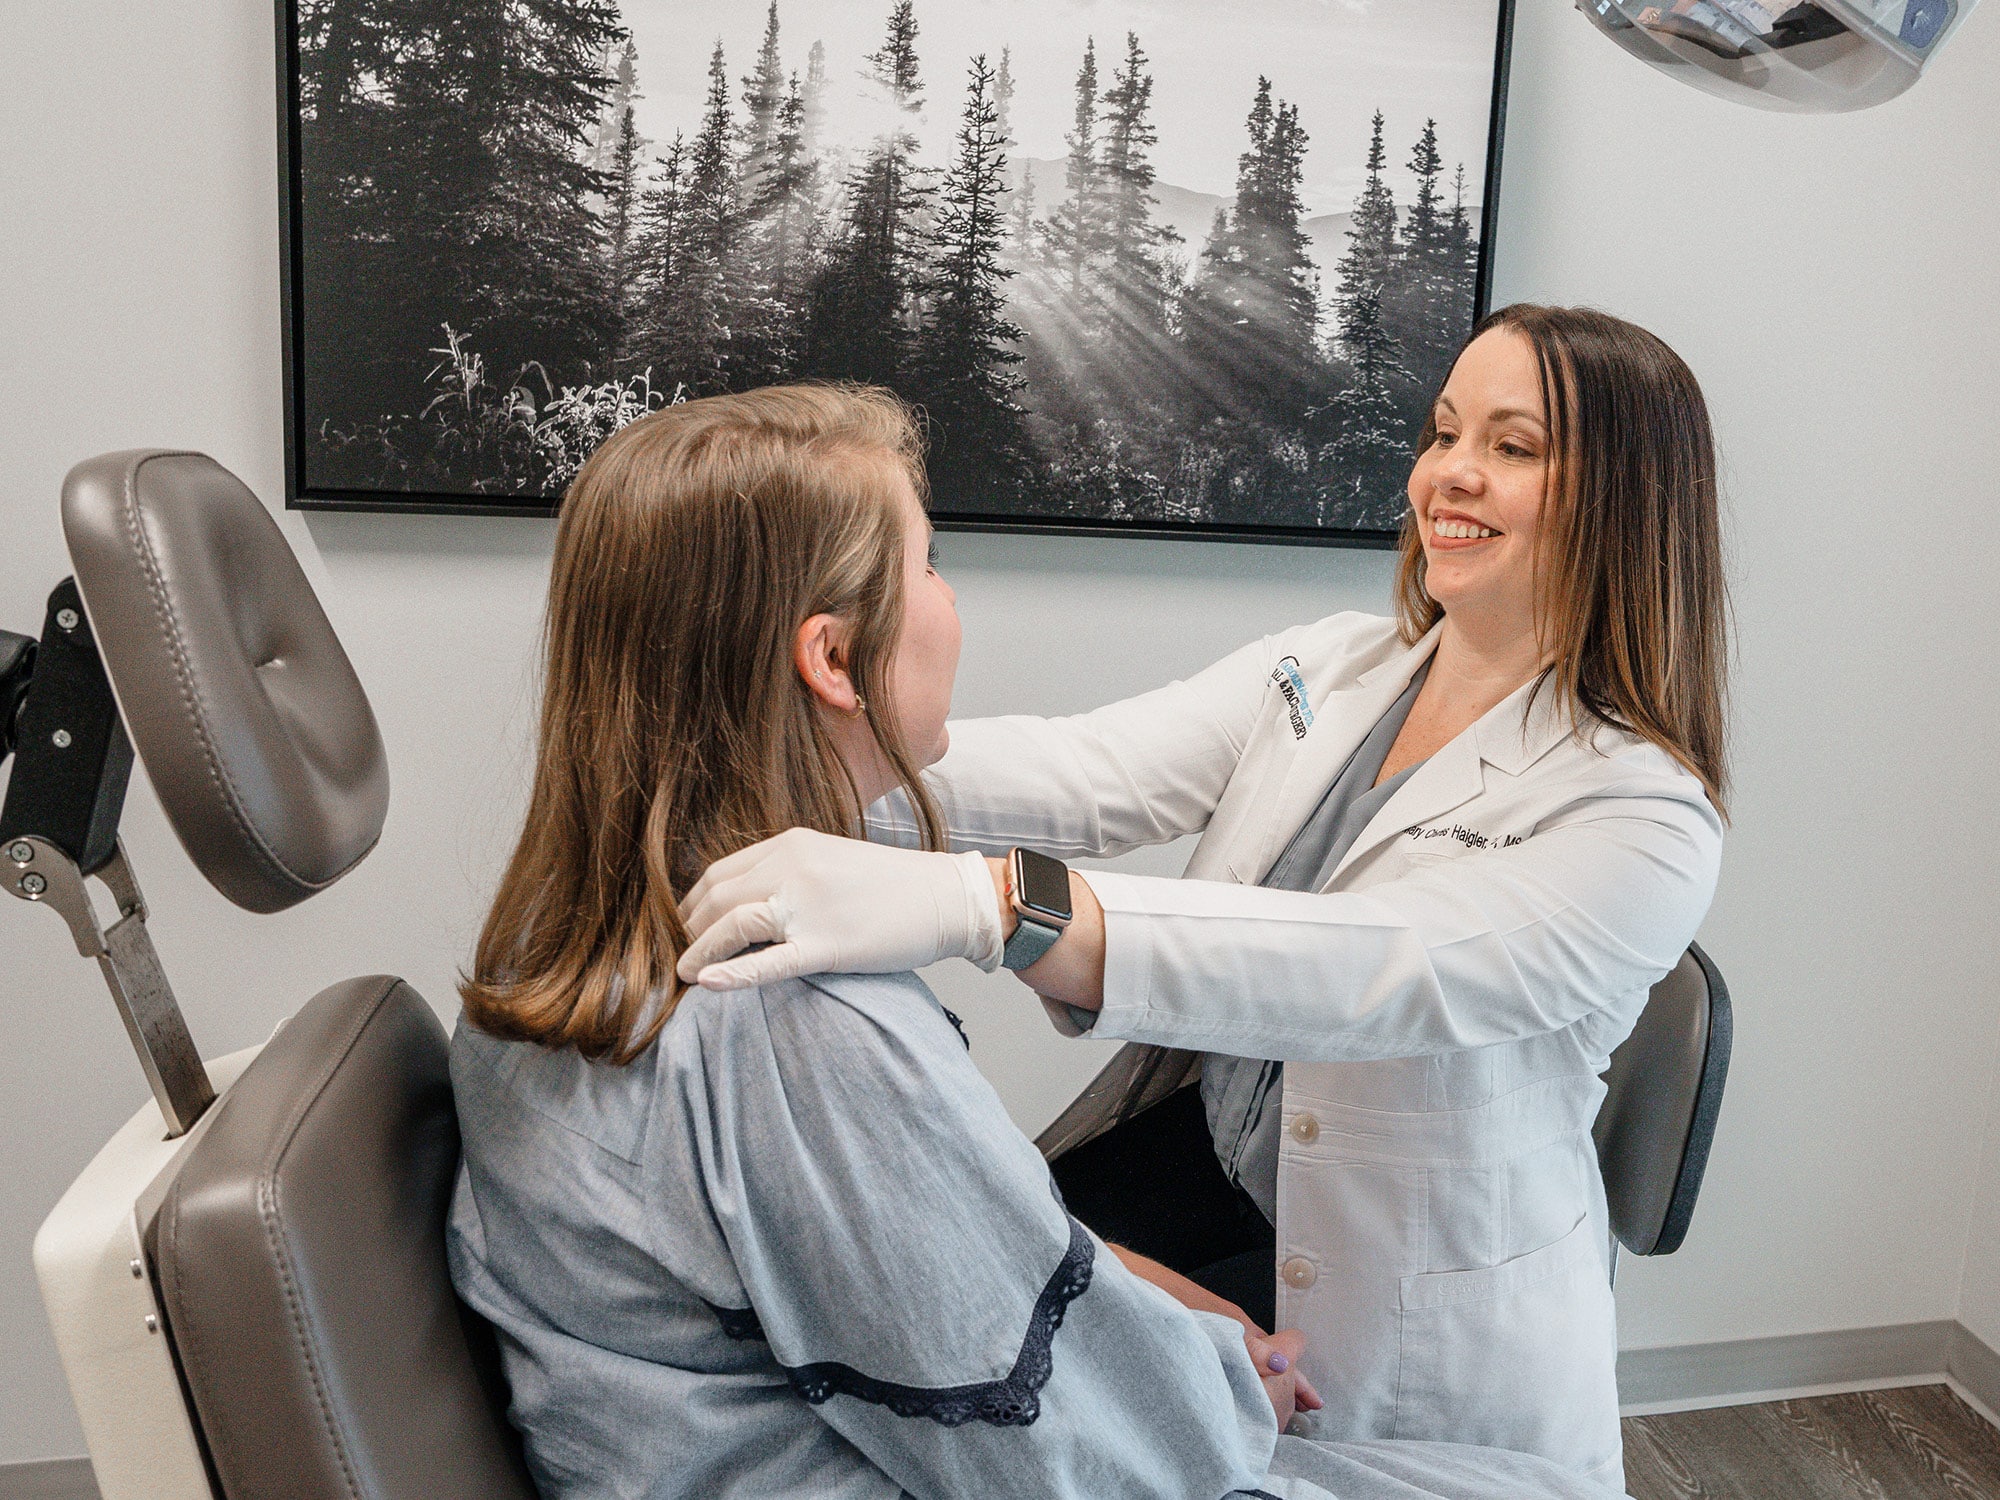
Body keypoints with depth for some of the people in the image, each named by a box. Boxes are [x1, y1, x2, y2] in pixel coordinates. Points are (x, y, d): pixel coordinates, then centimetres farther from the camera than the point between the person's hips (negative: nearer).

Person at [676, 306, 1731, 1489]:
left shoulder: (1646, 818, -16)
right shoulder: (1325, 670, 2)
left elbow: (1376, 970, -33)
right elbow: (1095, 776, -13)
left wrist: (980, 905, -46)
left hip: (1426, 1342, -4)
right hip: (1199, 1167, 4)